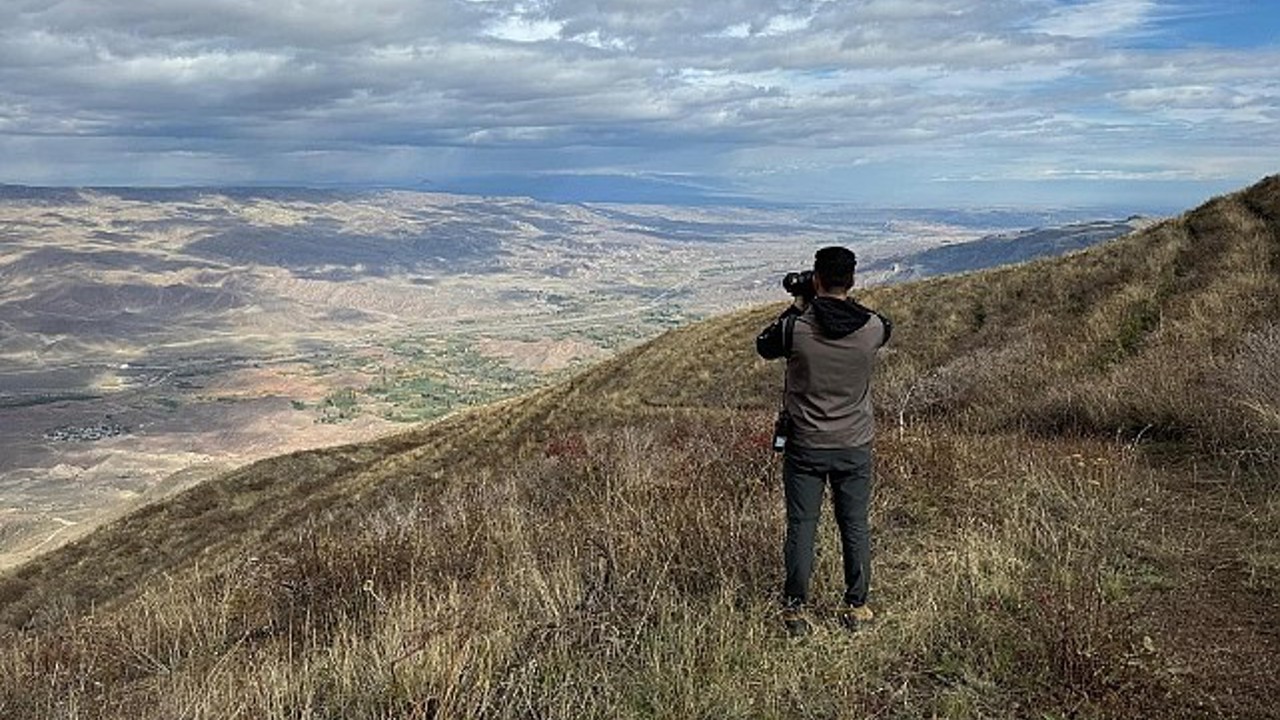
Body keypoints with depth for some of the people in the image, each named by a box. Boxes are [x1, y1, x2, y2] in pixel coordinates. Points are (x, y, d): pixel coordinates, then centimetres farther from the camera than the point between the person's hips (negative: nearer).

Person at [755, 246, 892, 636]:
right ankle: (856, 607, 23)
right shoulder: (873, 328, -10)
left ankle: (794, 609, 15)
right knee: (855, 527, 13)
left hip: (805, 446, -1)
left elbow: (764, 347, 6)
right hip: (855, 446, 2)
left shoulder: (796, 328, -16)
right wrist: (844, 303, 12)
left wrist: (797, 308, 10)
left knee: (801, 527, 7)